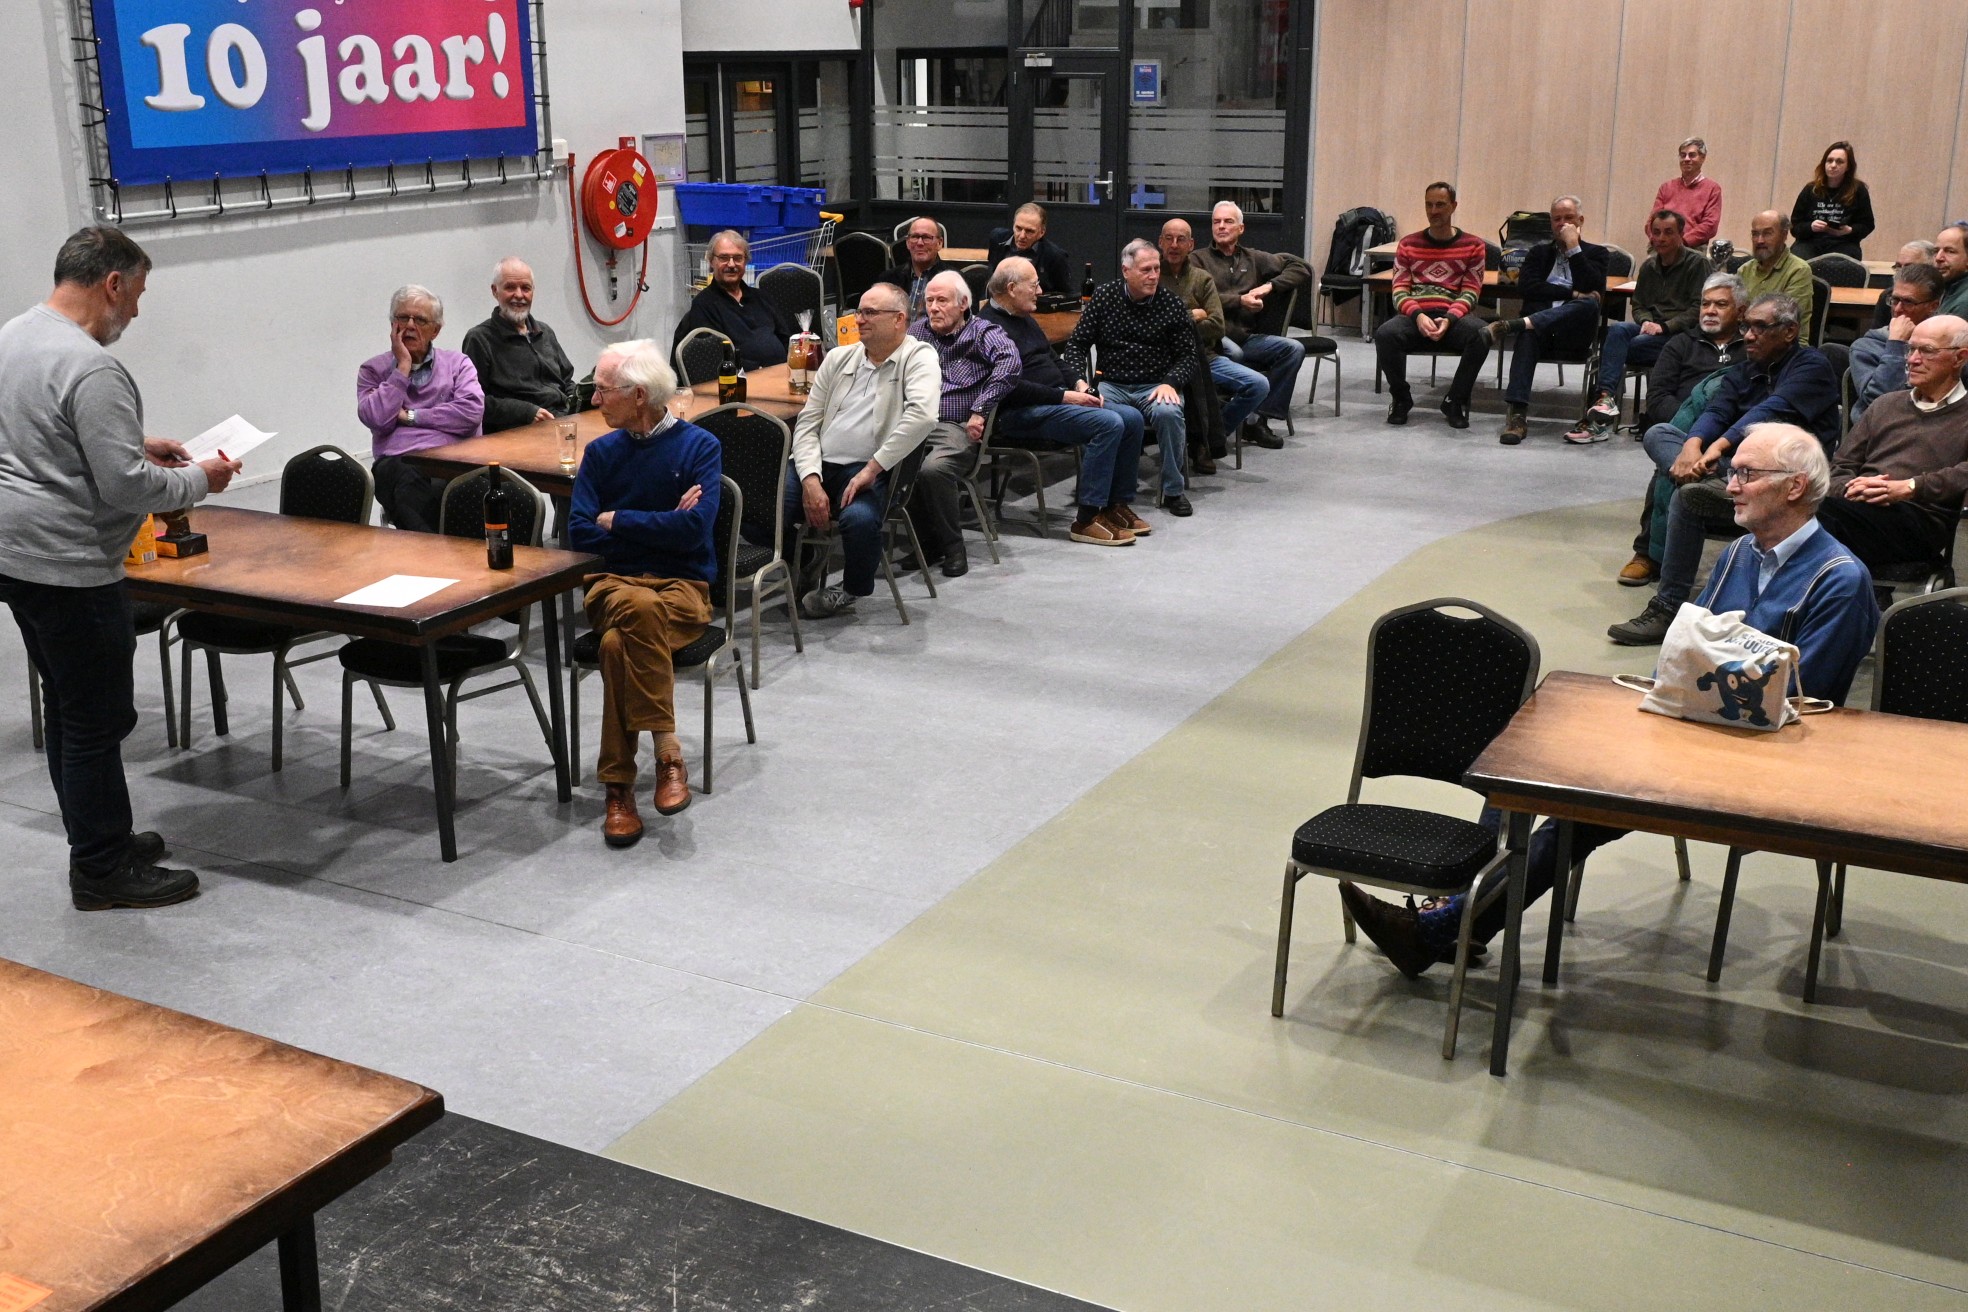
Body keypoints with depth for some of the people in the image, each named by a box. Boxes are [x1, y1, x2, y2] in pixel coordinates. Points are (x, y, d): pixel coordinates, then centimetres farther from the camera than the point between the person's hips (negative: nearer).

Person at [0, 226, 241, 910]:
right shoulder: (90, 368, -21)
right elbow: (124, 486, -22)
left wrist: (136, 444, 18)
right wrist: (198, 479, -6)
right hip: (68, 566, -10)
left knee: (67, 712, 18)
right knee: (97, 721, -1)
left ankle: (98, 843, 30)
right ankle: (103, 870, 8)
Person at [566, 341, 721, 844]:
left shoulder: (700, 447, 2)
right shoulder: (600, 452, 13)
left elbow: (694, 528, -13)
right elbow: (579, 532, 2)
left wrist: (617, 520, -4)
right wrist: (660, 524, -6)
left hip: (684, 587, -2)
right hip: (613, 583, 2)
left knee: (620, 642, -35)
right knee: (640, 607, -36)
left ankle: (619, 786, -26)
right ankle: (668, 750, -31)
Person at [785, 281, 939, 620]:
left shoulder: (918, 358, -1)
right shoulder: (839, 358, 16)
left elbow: (922, 416, -20)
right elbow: (807, 424, 11)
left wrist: (872, 469, -21)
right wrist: (810, 480, -7)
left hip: (869, 472, -5)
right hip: (816, 465, 5)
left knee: (860, 518, -37)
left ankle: (851, 591, -1)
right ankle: (806, 562, 15)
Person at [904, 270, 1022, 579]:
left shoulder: (983, 332, 8)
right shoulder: (918, 330, 24)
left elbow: (1009, 362, -11)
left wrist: (980, 410, -18)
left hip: (957, 427, -4)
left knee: (933, 469, -36)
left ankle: (953, 547, -12)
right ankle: (927, 542, -9)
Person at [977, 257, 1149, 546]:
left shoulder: (1025, 319, 20)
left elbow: (1054, 361, 27)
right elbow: (1011, 386, -20)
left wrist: (1079, 388, 7)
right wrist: (1064, 396, -19)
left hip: (1056, 399, 10)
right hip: (1020, 413, -10)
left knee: (1131, 418, -2)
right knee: (1108, 424, -26)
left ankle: (1118, 504, 5)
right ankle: (1086, 520, -24)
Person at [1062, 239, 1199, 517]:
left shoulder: (1171, 303, 3)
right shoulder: (1104, 296, 4)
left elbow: (1188, 355, 5)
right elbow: (1077, 343, 6)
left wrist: (1170, 383, -14)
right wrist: (1080, 381, -11)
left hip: (1156, 386, 0)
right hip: (1112, 384, 1)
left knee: (1168, 413, -34)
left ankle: (1173, 491, -14)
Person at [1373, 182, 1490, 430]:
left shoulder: (1473, 245, 8)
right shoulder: (1408, 244, 12)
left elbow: (1470, 291, 1)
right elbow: (1400, 290, 4)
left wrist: (1449, 319, -19)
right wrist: (1418, 316, -17)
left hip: (1454, 316, -1)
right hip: (1415, 315, 1)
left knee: (1482, 335, -34)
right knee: (1385, 334, -33)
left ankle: (1455, 401, -12)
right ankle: (1401, 398, -7)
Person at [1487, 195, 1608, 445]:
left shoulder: (1595, 253, 20)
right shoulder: (1540, 252, 26)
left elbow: (1593, 289, -2)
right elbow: (1525, 287, 4)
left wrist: (1574, 248, -1)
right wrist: (1572, 294, -5)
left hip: (1574, 331, 0)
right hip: (1540, 327, 1)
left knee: (1589, 304, -35)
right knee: (1528, 334, -37)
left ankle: (1516, 324, -47)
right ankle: (1517, 413, -49)